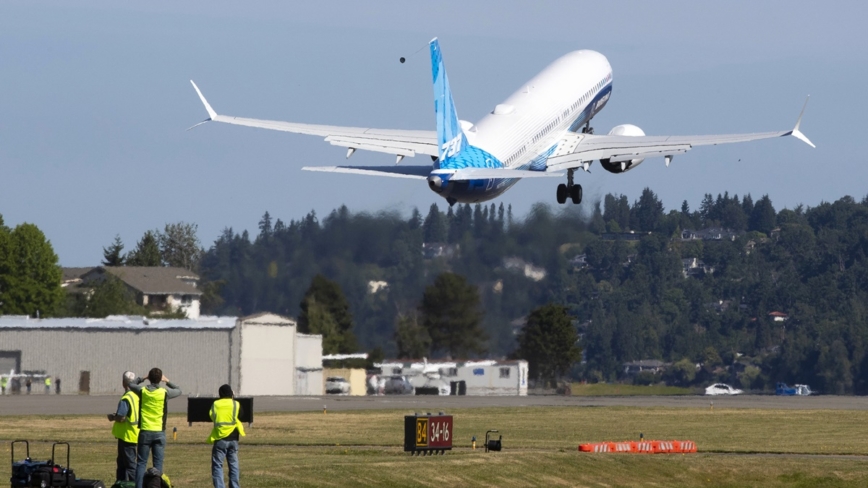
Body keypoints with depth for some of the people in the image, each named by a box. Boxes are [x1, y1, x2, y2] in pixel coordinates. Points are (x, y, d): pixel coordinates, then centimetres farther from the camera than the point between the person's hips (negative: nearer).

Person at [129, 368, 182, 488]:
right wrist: (167, 381, 20)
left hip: (145, 431, 1)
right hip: (159, 432, -1)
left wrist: (142, 378, 22)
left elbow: (131, 385, 18)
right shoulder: (164, 392, -7)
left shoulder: (142, 391, -4)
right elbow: (178, 390, 13)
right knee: (158, 463, 3)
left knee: (141, 463, 5)